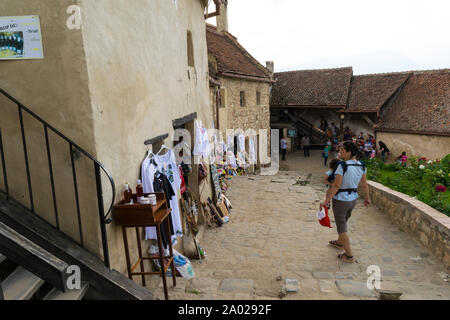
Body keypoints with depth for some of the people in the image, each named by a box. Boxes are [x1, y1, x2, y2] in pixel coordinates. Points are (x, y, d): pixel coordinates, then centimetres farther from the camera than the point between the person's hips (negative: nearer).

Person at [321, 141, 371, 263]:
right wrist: (367, 198, 19)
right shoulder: (361, 165, -5)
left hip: (340, 200, -7)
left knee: (341, 227, 9)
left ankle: (349, 255, 17)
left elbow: (336, 185, -26)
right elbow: (364, 184, 4)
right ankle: (339, 243, 50)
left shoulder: (342, 165, -25)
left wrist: (327, 200, -19)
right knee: (343, 221, 29)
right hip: (353, 199, 7)